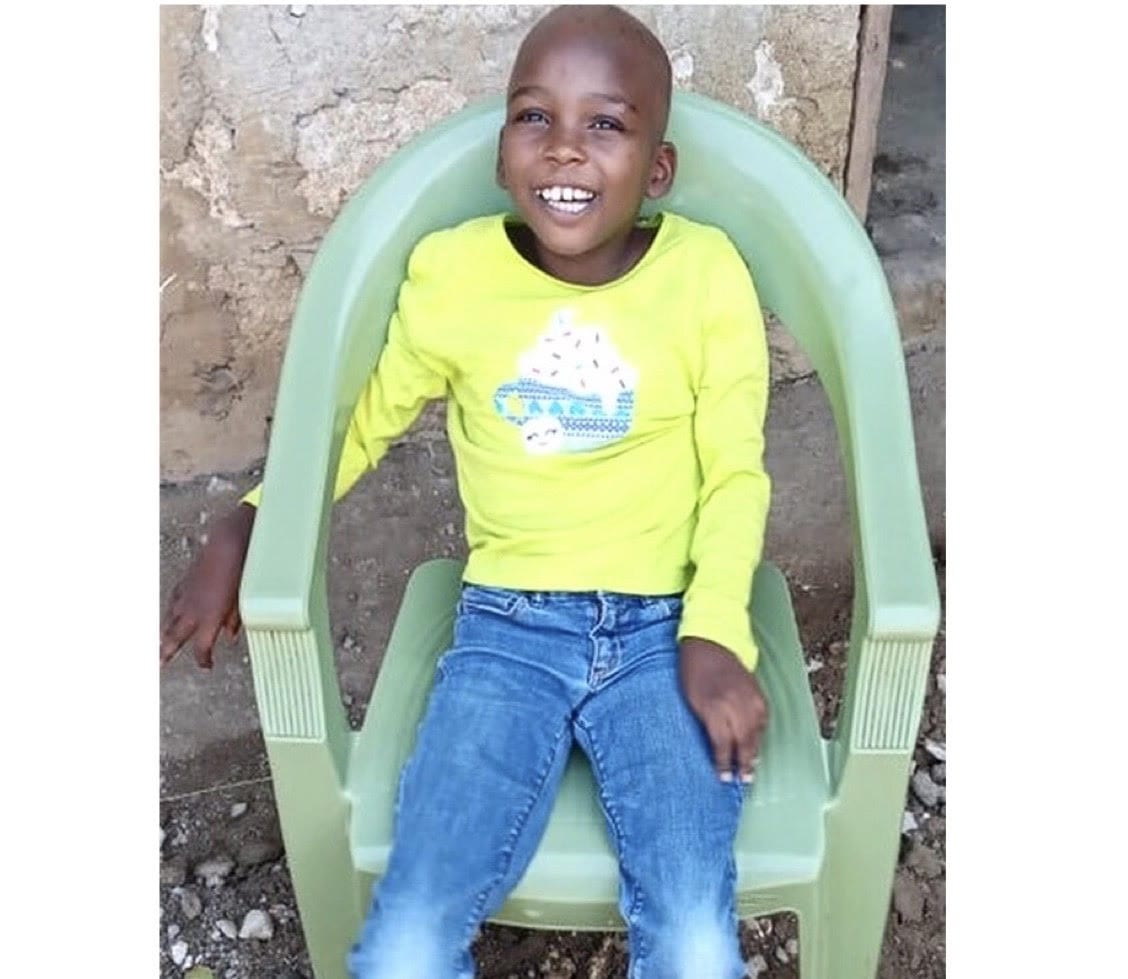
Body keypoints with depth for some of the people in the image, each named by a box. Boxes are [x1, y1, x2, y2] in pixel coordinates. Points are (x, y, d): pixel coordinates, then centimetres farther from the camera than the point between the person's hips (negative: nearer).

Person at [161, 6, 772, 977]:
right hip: (505, 625, 1)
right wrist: (244, 528, 2)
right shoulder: (452, 274, -3)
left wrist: (716, 633, -12)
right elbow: (364, 420, 12)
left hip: (664, 626, 0)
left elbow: (735, 475, 1)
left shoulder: (708, 273, -5)